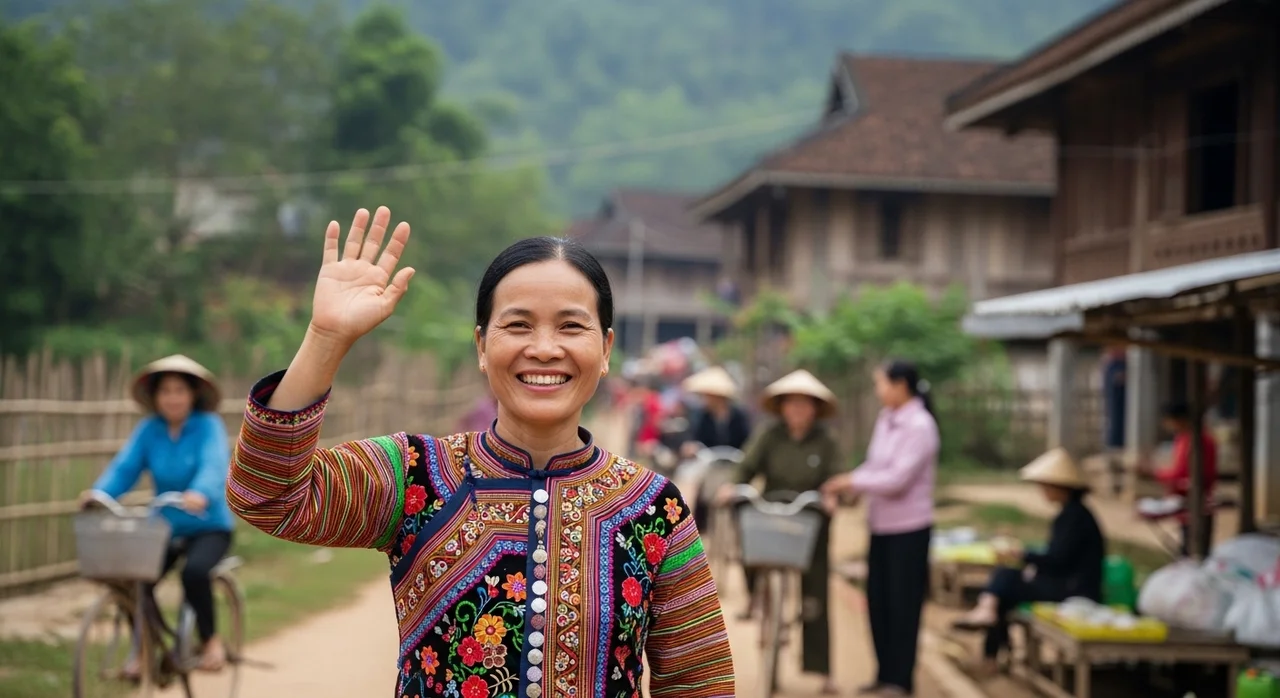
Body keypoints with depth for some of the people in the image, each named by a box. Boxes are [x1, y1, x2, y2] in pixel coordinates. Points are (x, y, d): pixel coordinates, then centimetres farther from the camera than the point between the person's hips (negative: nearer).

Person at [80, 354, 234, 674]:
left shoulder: (208, 426, -10)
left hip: (208, 527, -4)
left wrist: (201, 494, -49)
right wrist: (99, 492, -31)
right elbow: (124, 467, -11)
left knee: (194, 571, -32)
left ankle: (210, 640, -8)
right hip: (164, 527, 4)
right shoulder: (149, 430, 0)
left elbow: (214, 465, -27)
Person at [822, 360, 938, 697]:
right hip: (881, 525, 7)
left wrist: (852, 482, -12)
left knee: (902, 604, 2)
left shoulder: (919, 426, -15)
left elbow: (898, 479, -19)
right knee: (878, 600, 12)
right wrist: (845, 488, -1)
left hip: (908, 527, -7)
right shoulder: (886, 419, 8)